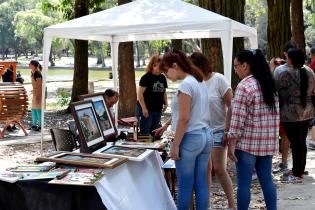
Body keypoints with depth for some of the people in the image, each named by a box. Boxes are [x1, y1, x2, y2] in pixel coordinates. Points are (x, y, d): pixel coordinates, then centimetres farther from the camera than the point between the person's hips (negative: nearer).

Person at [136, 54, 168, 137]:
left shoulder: (162, 78, 9)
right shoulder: (146, 77, -10)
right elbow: (140, 94, -13)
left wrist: (165, 103, 4)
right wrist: (144, 108, -17)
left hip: (158, 110, 7)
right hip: (146, 110, -7)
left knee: (154, 133, 11)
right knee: (145, 133, -3)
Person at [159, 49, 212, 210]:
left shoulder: (185, 85, -16)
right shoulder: (200, 82, 12)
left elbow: (184, 119, -19)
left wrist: (175, 145, -14)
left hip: (191, 138, -9)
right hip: (205, 135, 9)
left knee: (185, 185, 3)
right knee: (201, 184, 11)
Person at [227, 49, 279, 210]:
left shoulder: (244, 86, -14)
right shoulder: (269, 84, 11)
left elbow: (238, 118, -17)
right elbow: (275, 114, 16)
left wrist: (231, 144, -13)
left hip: (248, 142, -8)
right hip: (268, 142, 8)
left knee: (244, 183, 1)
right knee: (266, 179, 14)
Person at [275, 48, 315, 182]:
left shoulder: (286, 74, -16)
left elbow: (278, 93, -8)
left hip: (291, 114, -7)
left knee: (295, 143, -1)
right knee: (302, 142, 15)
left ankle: (297, 175, 5)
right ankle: (299, 170, 25)